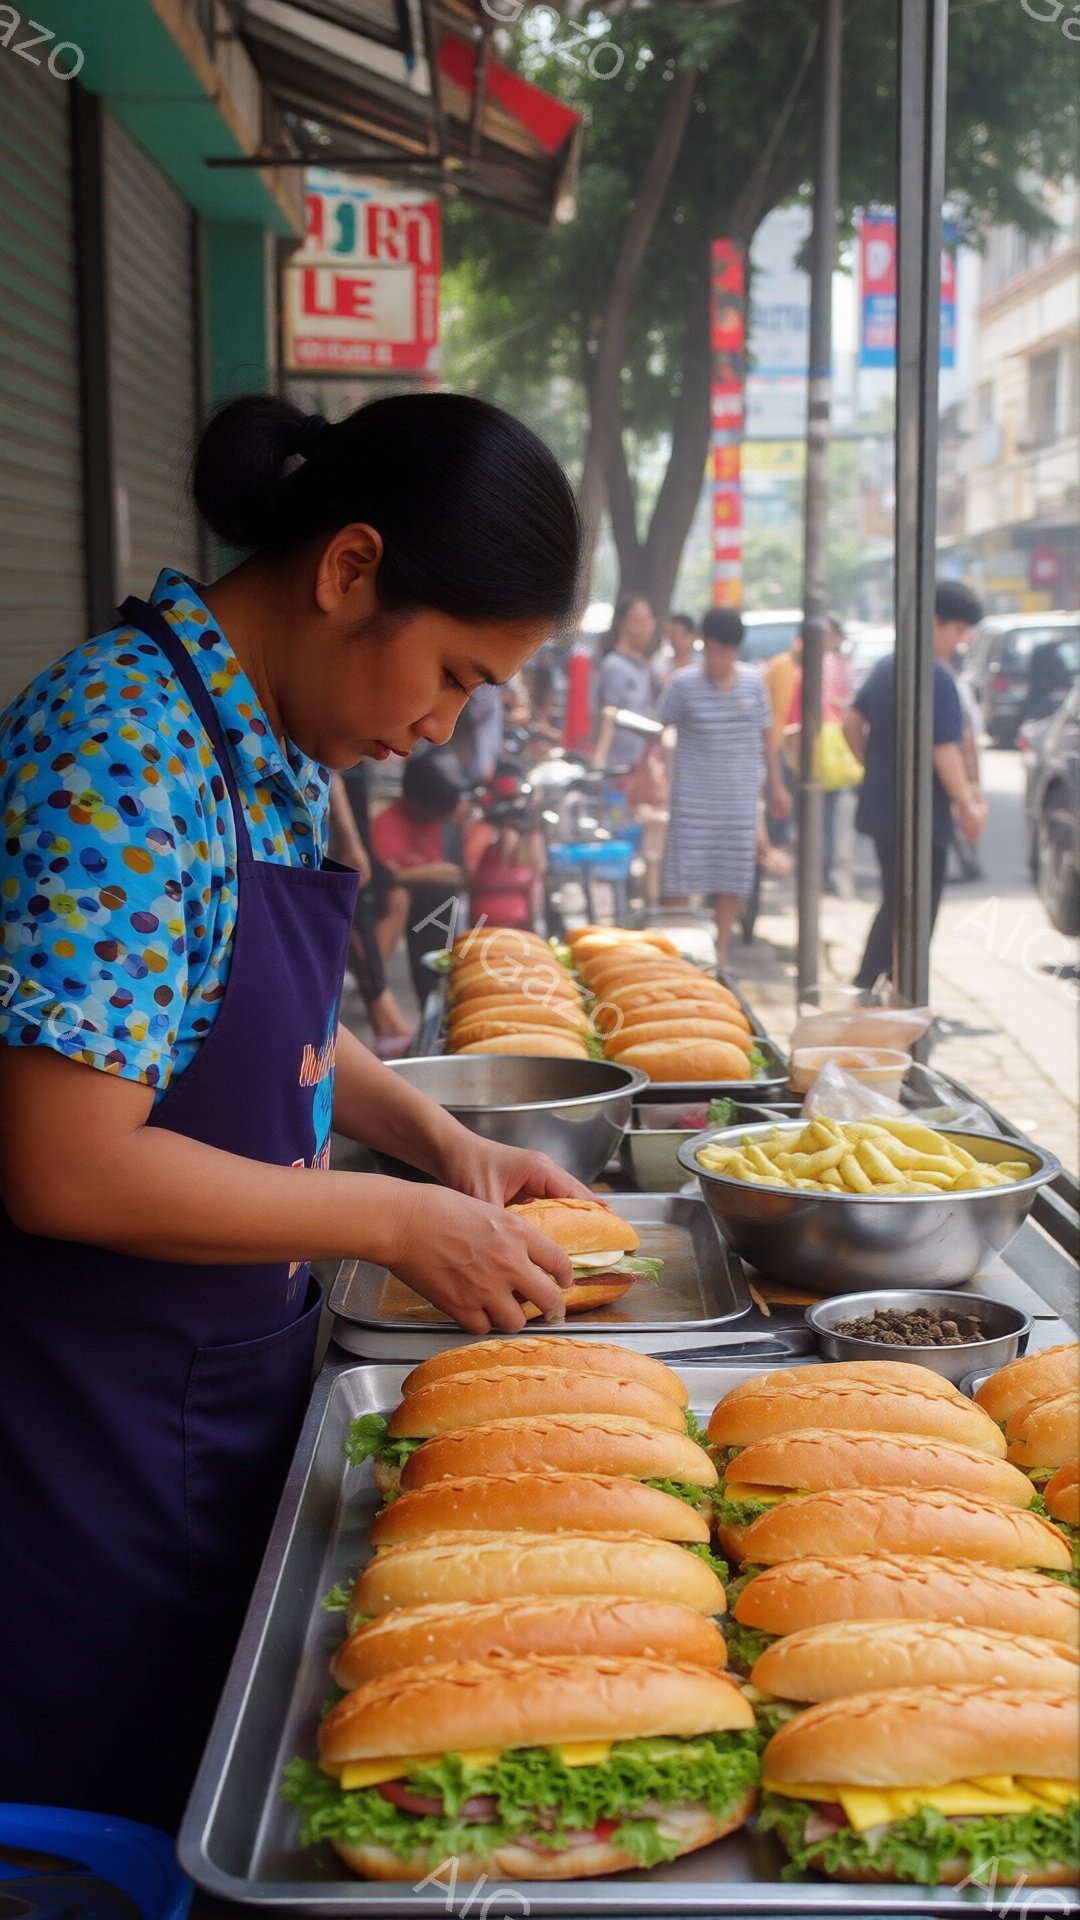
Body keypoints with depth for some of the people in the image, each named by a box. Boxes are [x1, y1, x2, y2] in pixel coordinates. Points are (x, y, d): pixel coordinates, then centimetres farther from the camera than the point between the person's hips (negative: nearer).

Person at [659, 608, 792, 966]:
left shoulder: (753, 682, 3)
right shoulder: (685, 685, -6)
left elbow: (766, 734, 11)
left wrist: (776, 784, 13)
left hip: (740, 797, 3)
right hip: (693, 797, -3)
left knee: (733, 876, 7)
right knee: (682, 873, -1)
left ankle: (721, 951, 19)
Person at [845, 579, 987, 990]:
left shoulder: (886, 668, 9)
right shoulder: (936, 677, -18)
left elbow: (852, 721, 18)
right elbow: (944, 750, -22)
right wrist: (967, 805, -16)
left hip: (880, 810, 9)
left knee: (894, 906, 19)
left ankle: (863, 986, 21)